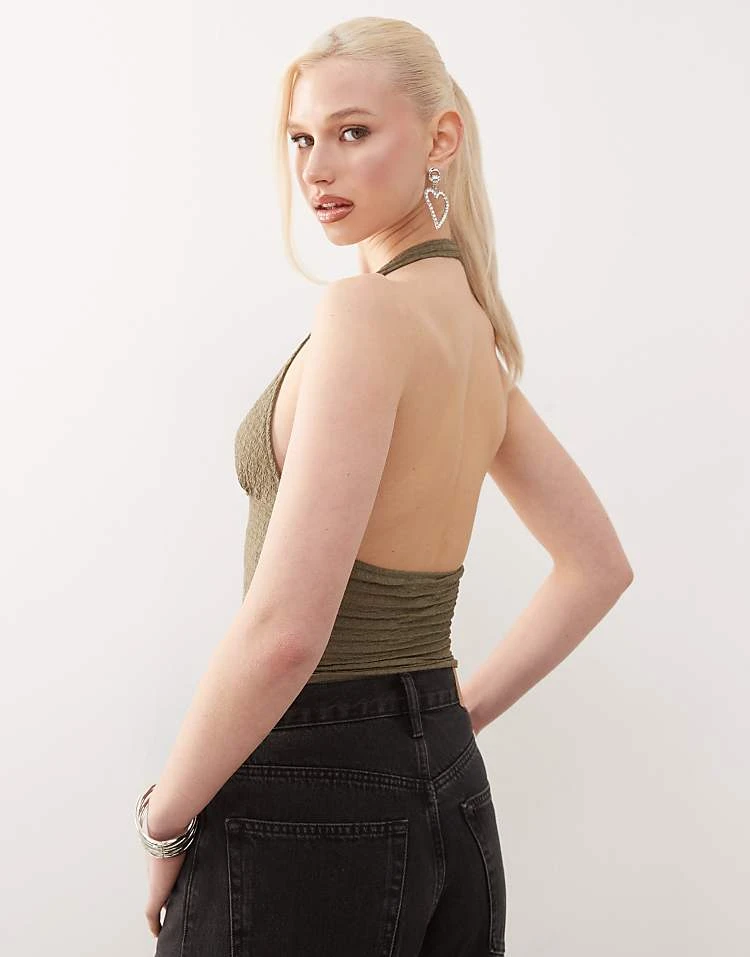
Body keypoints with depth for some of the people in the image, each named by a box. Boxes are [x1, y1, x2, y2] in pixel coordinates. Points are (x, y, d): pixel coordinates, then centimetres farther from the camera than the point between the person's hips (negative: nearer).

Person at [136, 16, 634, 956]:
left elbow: (283, 631, -25)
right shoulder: (479, 328, 6)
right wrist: (458, 712, 12)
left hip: (305, 810, -8)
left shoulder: (366, 312, -20)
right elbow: (599, 567, 15)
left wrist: (164, 823, -11)